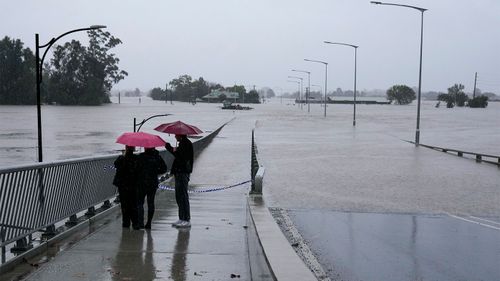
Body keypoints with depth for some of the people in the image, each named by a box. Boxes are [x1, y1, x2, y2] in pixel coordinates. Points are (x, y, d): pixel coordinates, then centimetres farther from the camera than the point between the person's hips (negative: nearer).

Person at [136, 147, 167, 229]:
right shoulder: (157, 156, 2)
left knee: (140, 202, 4)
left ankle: (140, 223, -8)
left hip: (142, 183, -3)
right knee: (151, 203, 9)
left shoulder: (141, 156, -10)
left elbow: (137, 168, -13)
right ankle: (149, 223, 10)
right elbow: (164, 169, 4)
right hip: (153, 183, 4)